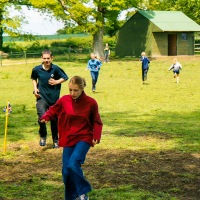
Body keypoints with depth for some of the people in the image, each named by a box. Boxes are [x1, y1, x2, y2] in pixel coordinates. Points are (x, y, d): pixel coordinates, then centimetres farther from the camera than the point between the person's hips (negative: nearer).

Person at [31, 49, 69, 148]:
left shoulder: (56, 69, -9)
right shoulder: (37, 69, -4)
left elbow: (65, 77, 2)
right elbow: (34, 78, 16)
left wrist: (56, 82, -12)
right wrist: (35, 88, 2)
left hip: (54, 98, 0)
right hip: (42, 97, 0)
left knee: (54, 120, 11)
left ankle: (55, 140, 30)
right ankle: (43, 136, 7)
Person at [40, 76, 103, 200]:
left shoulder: (91, 103, -8)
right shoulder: (64, 100, -4)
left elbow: (96, 122, 2)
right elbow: (53, 110, 9)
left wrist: (96, 137, -11)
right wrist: (46, 117, -12)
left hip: (84, 138, -3)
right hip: (68, 139, 3)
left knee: (73, 164, -24)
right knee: (66, 171, 2)